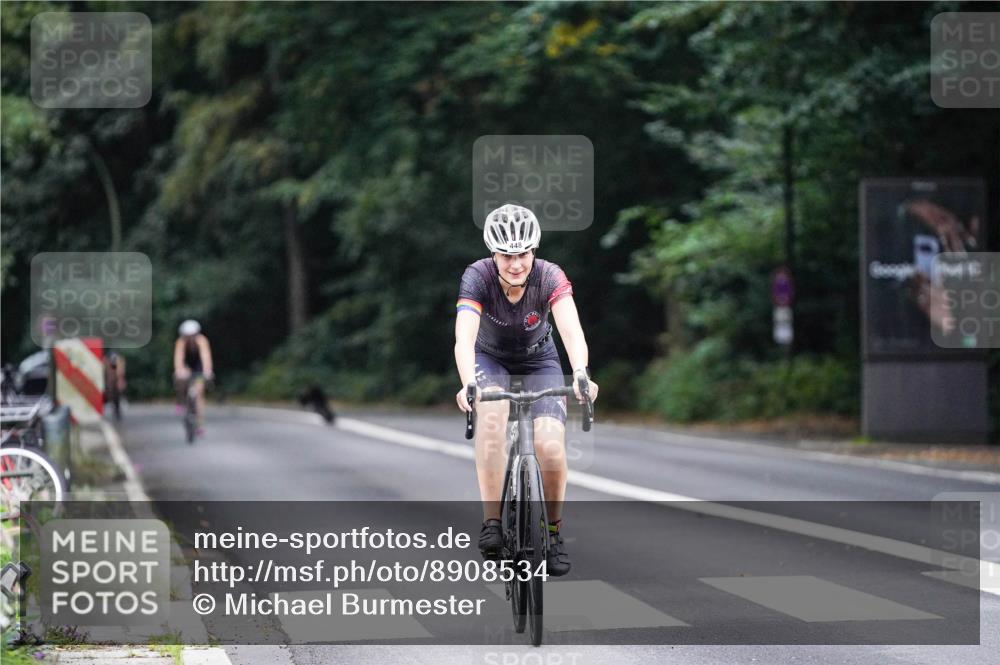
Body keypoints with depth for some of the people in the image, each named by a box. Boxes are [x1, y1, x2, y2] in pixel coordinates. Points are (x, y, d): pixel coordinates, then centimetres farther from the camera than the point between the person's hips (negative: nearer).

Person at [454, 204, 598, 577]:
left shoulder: (550, 277, -27)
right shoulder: (478, 277, -29)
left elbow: (571, 331, -41)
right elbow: (464, 338, -41)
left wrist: (580, 373, -60)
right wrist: (468, 385, -59)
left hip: (538, 360, 1)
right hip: (490, 358, -1)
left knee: (551, 446, -20)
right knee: (492, 413, -35)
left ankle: (554, 532, 5)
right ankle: (491, 522, -30)